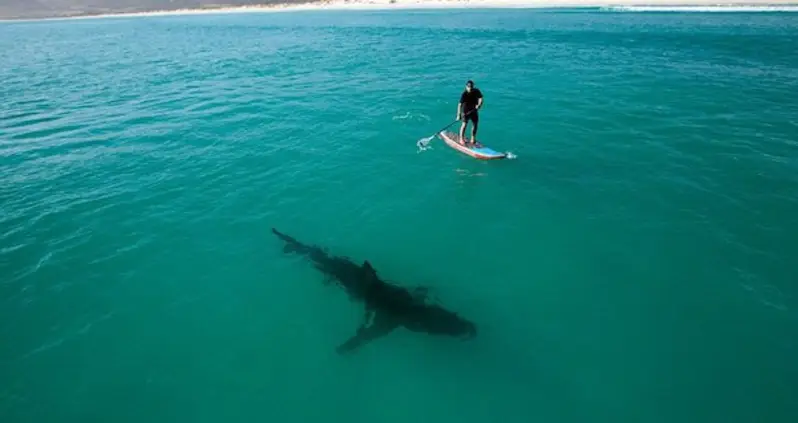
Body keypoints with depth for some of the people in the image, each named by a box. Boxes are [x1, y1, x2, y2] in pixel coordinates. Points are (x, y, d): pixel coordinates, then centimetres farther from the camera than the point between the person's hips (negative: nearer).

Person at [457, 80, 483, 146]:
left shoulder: (476, 91, -8)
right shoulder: (464, 94, -22)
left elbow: (480, 98, -11)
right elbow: (460, 104, -25)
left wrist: (479, 105, -33)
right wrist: (458, 115, -31)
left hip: (474, 110, 5)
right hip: (465, 110, -5)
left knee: (475, 124, 6)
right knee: (465, 123, -15)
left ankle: (473, 140, 20)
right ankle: (461, 139, -3)